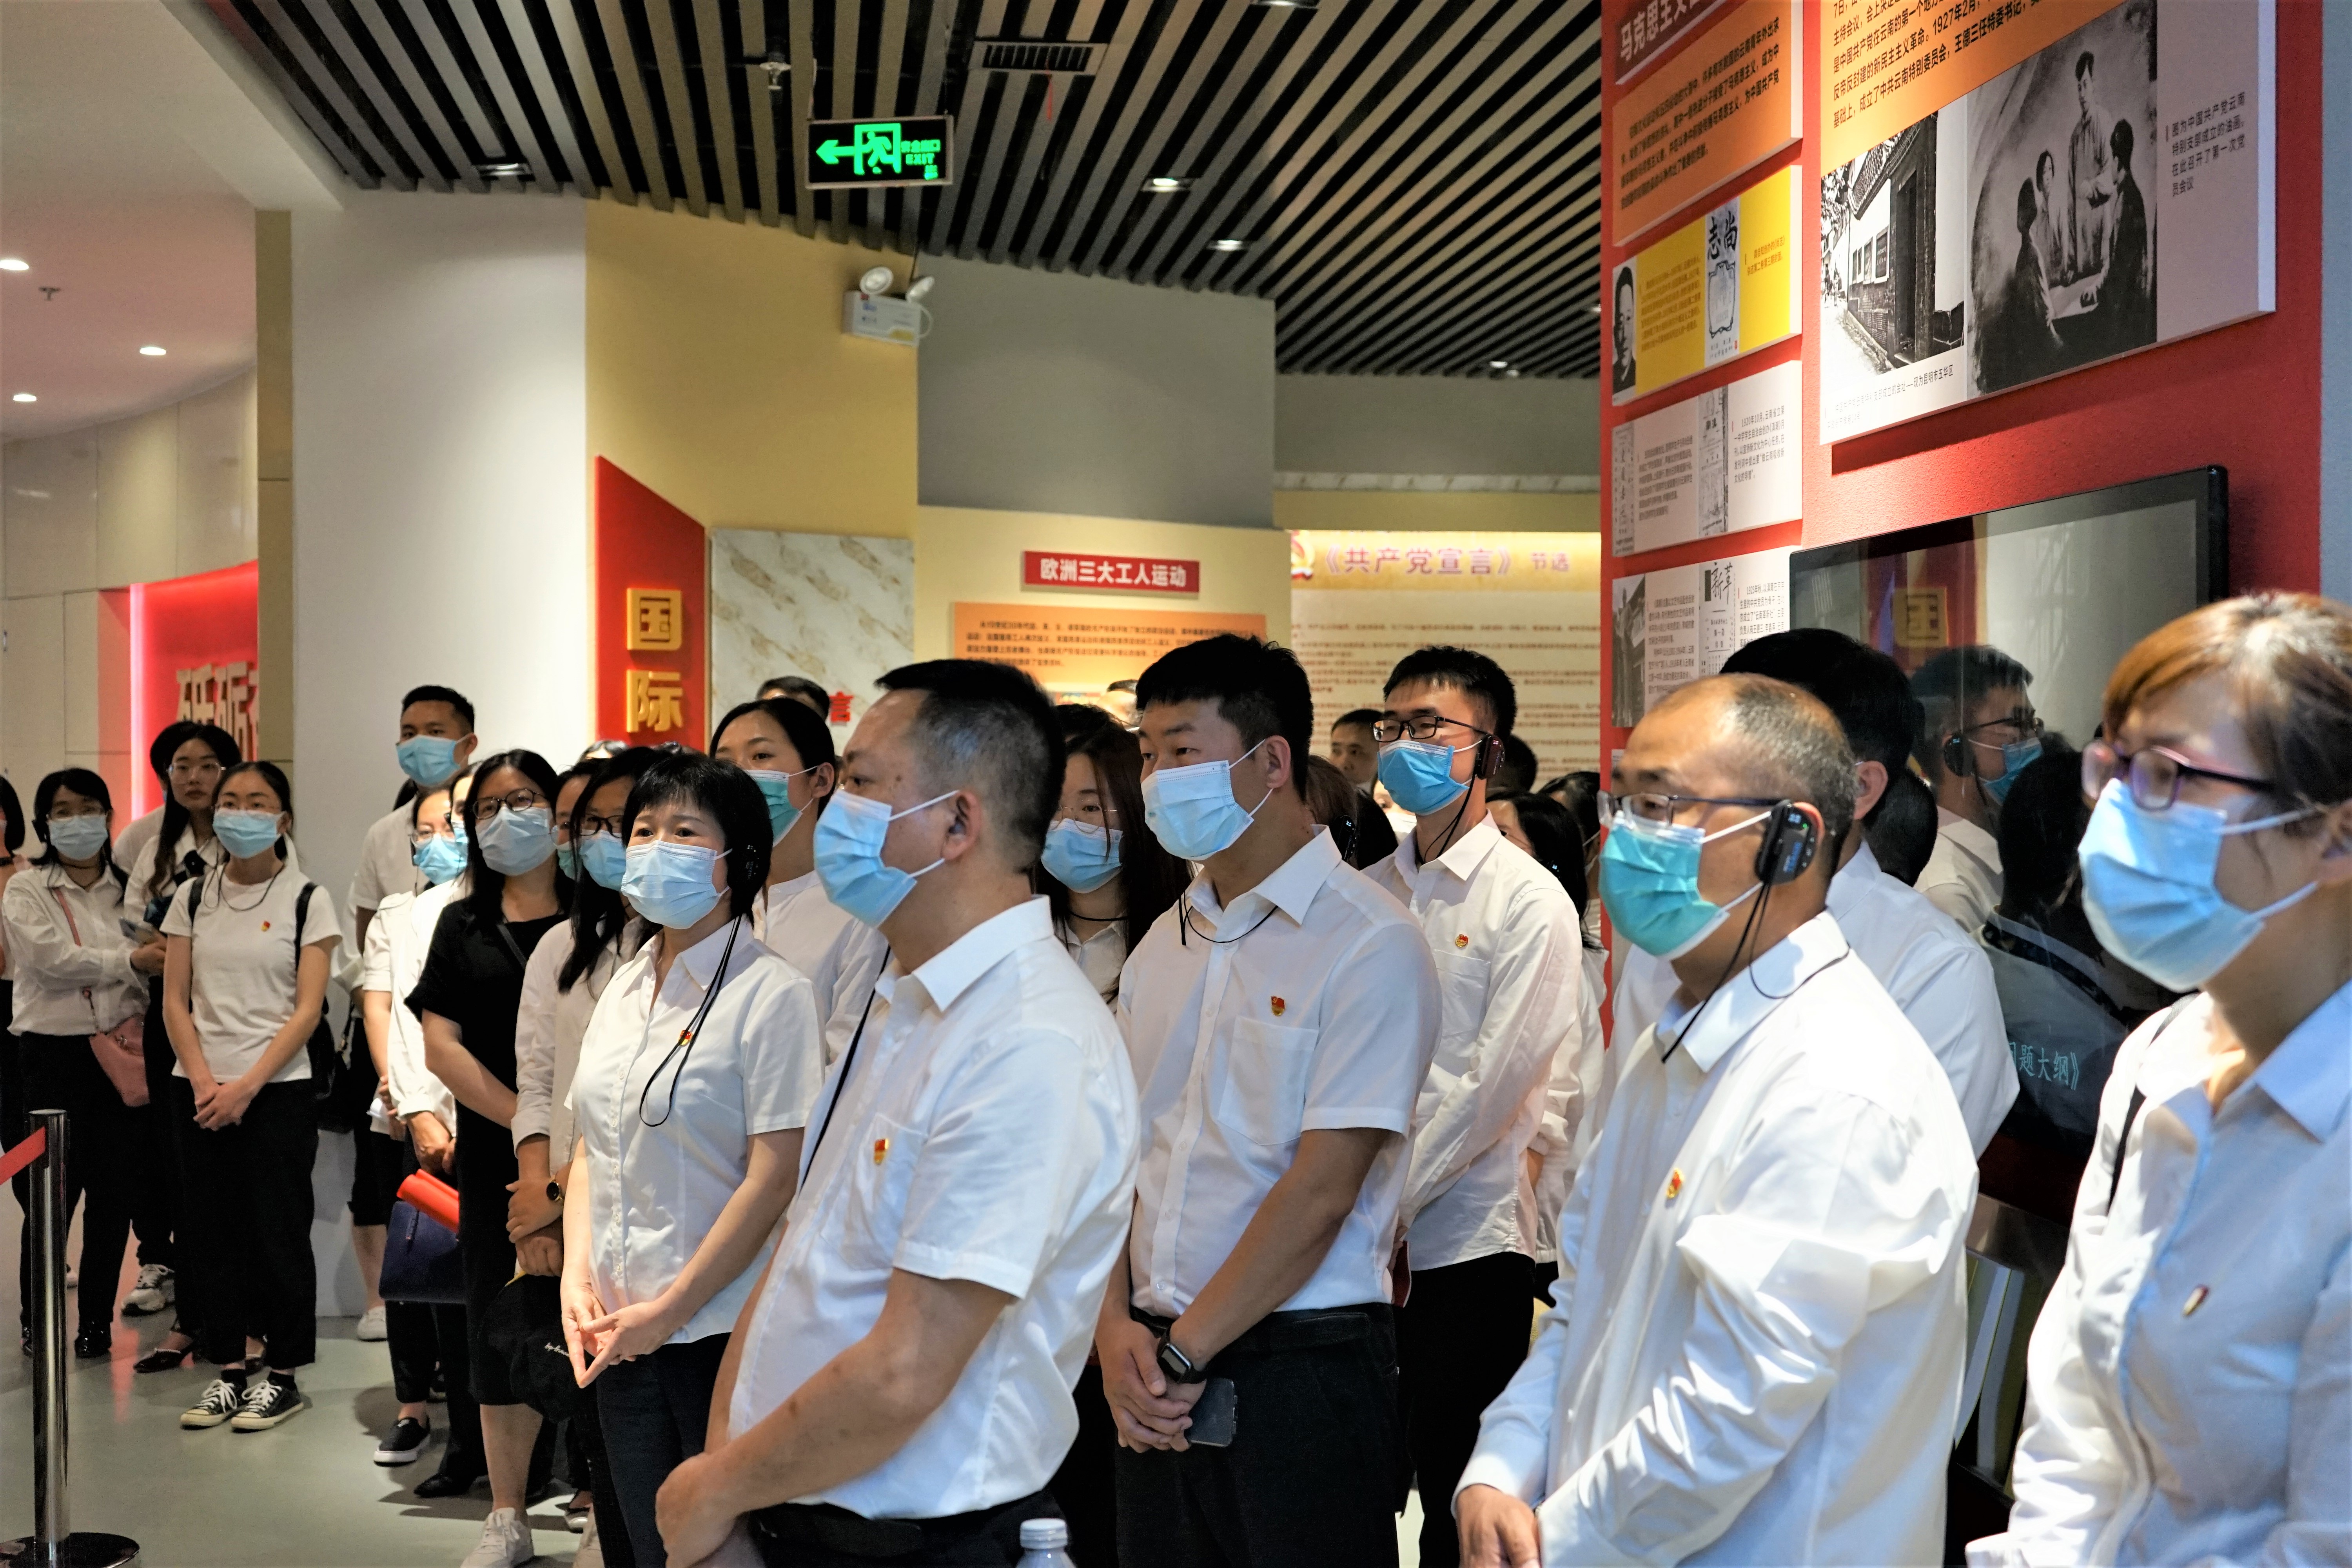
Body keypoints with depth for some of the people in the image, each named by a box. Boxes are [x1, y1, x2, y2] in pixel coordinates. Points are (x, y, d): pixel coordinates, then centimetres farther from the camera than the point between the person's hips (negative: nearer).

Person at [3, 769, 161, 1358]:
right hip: (55, 1051, -3)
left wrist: (136, 1022, -7)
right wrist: (127, 960, -18)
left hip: (119, 1051, 3)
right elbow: (53, 960, -14)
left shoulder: (128, 890, 11)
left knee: (113, 1192, 5)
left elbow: (152, 965, 8)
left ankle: (96, 1320, 16)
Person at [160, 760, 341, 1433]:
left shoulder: (307, 898, -1)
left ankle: (283, 1374, 10)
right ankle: (229, 1369, 17)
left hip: (276, 1088, -3)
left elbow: (308, 1009, -6)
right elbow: (176, 1001, 5)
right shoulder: (193, 897, 9)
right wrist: (204, 1080, -9)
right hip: (199, 1089, 3)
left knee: (278, 1228, -1)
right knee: (210, 1227, 6)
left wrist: (247, 1085, -14)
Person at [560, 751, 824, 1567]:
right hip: (619, 1335, 6)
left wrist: (670, 1310, -15)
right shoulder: (624, 988, 10)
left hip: (721, 1336, -6)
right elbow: (590, 1149, 14)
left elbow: (774, 1179, -16)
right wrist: (577, 1276, 0)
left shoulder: (773, 994, -12)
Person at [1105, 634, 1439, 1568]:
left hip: (1304, 1370, -6)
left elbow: (1320, 1191, -15)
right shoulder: (1164, 945, 10)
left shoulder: (1370, 945, -11)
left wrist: (1184, 1351, -12)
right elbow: (1121, 1152, 10)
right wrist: (1117, 1325, -4)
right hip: (1160, 1382, 6)